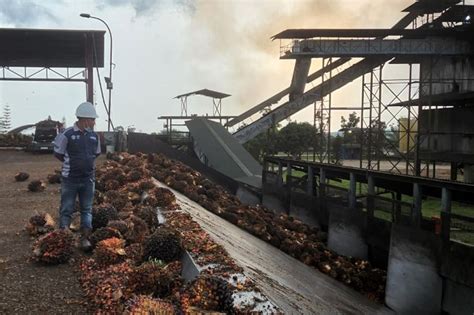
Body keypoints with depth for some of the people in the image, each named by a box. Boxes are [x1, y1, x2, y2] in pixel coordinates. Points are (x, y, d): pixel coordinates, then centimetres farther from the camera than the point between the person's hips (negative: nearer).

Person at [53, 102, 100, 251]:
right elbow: (58, 154, -1)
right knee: (66, 210, 4)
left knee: (87, 210, 7)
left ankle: (85, 238, 14)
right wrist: (71, 163, 8)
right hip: (70, 179, -4)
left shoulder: (94, 136, 2)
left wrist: (86, 163, 9)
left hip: (88, 179, 5)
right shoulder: (67, 134, -13)